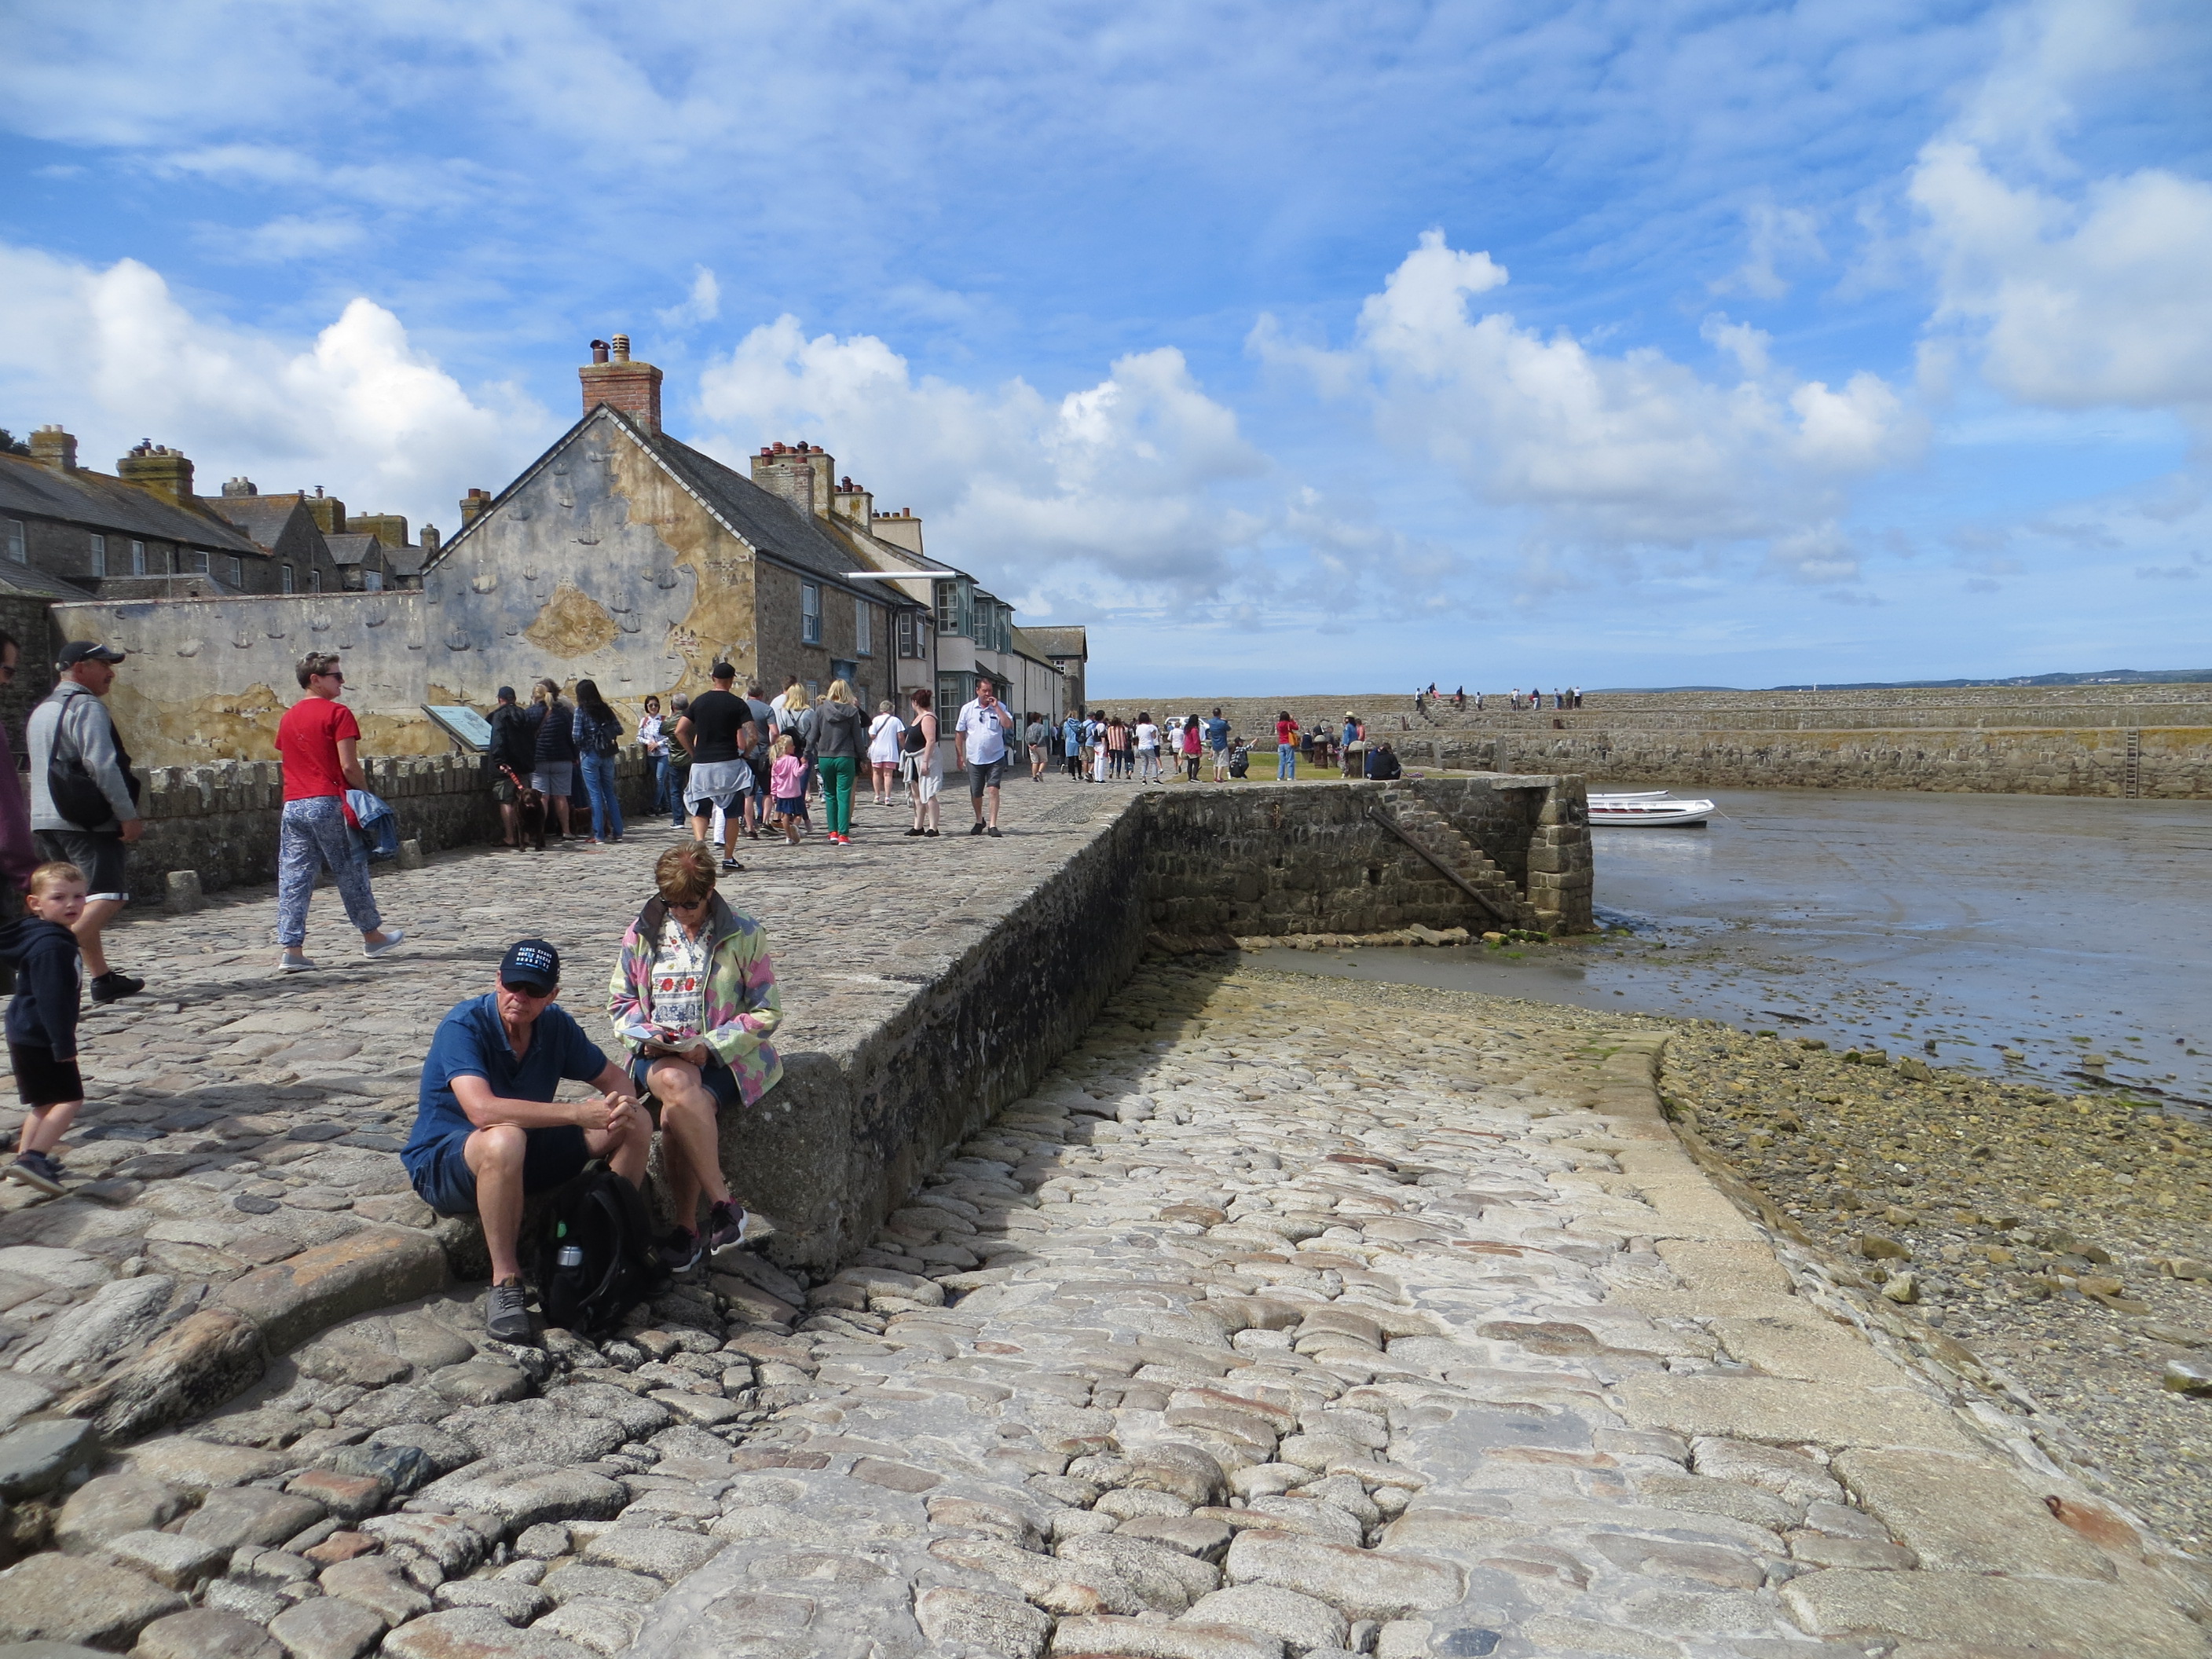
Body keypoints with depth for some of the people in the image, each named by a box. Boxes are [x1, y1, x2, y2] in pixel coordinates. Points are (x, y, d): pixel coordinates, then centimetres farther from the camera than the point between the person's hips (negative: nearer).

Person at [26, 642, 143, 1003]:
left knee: (81, 900, 11)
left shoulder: (40, 711, 22)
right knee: (109, 895, -13)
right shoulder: (87, 707, -9)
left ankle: (101, 976, 14)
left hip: (44, 821, 9)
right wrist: (129, 815, -16)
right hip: (86, 822, -9)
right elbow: (102, 765, -18)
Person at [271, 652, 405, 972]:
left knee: (294, 877, 2)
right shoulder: (337, 713, -7)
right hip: (328, 803, -6)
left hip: (293, 805, 6)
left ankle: (290, 949, -2)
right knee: (350, 871, 7)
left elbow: (287, 762, 17)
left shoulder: (288, 717, 15)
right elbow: (349, 766, -12)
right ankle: (372, 937, 21)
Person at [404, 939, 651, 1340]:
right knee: (505, 1140, -41)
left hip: (524, 1157, 6)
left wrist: (624, 1104, -21)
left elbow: (614, 1077, 5)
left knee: (636, 1125, -7)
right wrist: (577, 1113, -39)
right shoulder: (464, 1025, -22)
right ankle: (505, 1283, -28)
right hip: (441, 1165, -6)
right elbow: (482, 1110, -37)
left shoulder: (555, 1025, -3)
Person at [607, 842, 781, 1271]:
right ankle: (723, 1205, -31)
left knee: (677, 1115, -33)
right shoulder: (642, 933, 10)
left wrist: (709, 1047, -14)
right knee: (677, 1083, -36)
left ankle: (687, 1230, -15)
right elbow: (620, 999, 17)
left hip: (725, 1056, -2)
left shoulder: (744, 934, 1)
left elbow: (766, 1013, -1)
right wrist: (644, 1036, -6)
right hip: (657, 1055, 2)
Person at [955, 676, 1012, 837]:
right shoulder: (967, 708, 2)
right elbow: (960, 732, 9)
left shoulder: (999, 707, 0)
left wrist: (996, 707, -17)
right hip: (975, 759, 2)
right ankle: (979, 821, 33)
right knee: (975, 794, 9)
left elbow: (1009, 725, -15)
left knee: (993, 789, -14)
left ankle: (993, 825, -10)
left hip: (995, 758, -2)